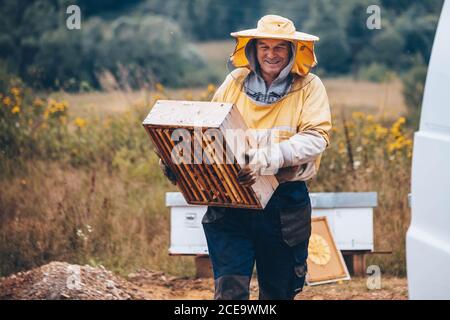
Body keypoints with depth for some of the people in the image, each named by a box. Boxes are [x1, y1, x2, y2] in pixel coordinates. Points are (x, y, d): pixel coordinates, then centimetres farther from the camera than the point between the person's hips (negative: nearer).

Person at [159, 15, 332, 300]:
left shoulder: (309, 87, 0)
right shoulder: (235, 82, 9)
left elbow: (317, 137, -14)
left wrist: (268, 158, -30)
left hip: (284, 204, -1)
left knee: (278, 292, 10)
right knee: (229, 288, -12)